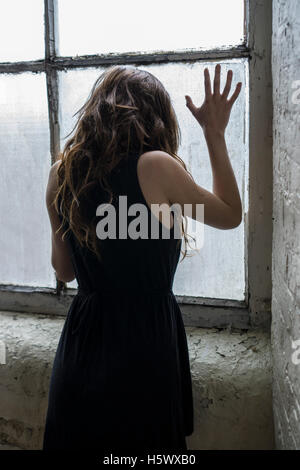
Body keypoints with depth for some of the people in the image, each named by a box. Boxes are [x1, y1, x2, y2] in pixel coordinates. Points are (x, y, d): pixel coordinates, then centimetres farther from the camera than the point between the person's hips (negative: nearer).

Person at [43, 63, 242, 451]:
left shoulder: (61, 173, -1)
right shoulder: (154, 166, -16)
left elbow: (64, 271, 10)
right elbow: (231, 215, 1)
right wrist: (216, 135, 5)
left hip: (79, 344, 5)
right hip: (143, 348, -4)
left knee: (81, 435, 23)